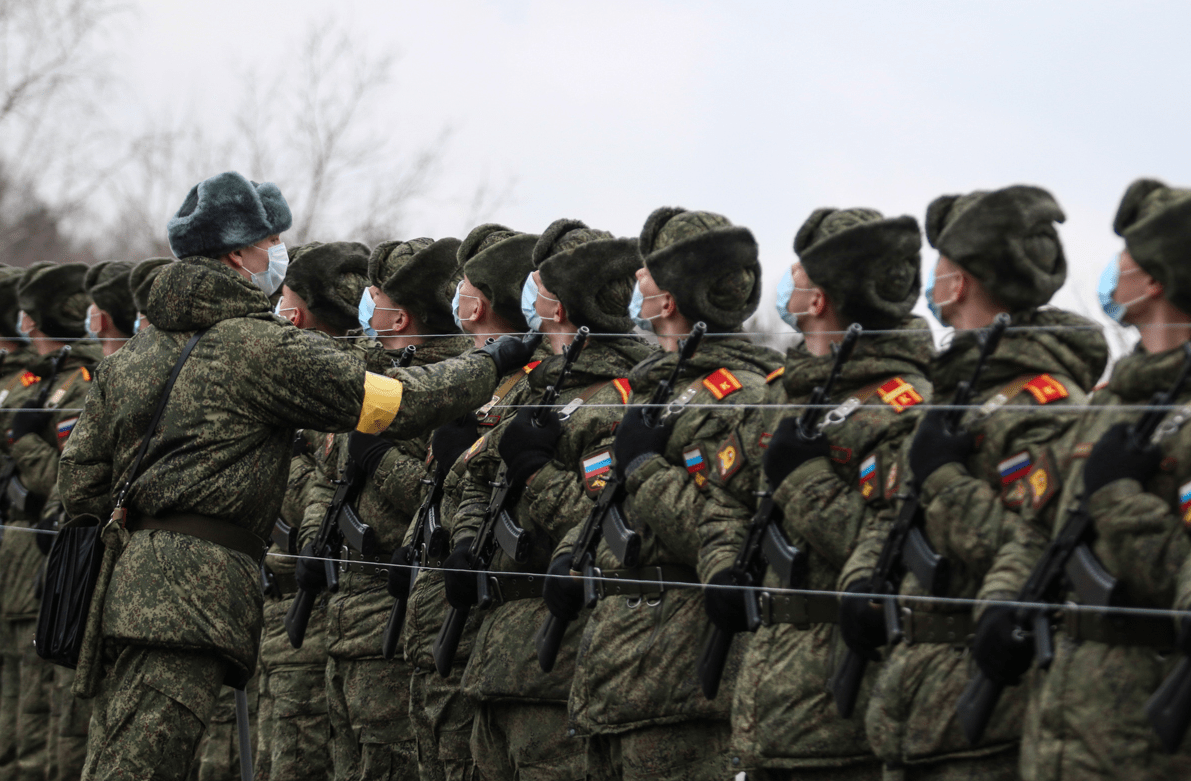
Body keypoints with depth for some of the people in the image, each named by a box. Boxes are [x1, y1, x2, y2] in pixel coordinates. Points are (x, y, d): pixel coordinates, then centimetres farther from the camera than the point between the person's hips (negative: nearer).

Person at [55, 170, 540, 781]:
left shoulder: (128, 361, 19)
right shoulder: (264, 347, -5)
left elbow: (78, 486, 18)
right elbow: (398, 402, -3)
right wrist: (490, 363, 12)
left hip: (124, 583, 8)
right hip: (191, 593, -8)